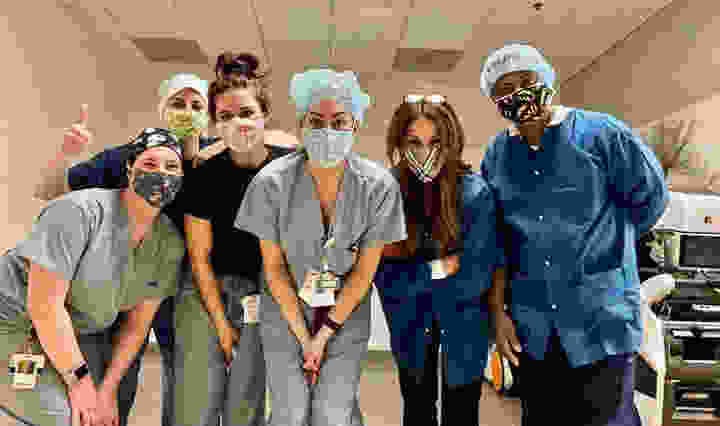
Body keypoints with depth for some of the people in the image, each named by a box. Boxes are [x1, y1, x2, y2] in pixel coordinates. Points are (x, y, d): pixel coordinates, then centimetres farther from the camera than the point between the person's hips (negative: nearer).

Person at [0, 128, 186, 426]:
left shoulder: (170, 245, -6)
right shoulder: (80, 211, -25)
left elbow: (137, 325, -1)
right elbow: (44, 305, -25)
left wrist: (108, 388, -8)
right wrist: (78, 378, -20)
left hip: (80, 334, 6)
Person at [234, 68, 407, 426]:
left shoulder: (379, 186, -16)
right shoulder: (272, 182, -17)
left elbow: (364, 270, -9)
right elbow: (273, 266, -8)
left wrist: (324, 333, -8)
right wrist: (303, 335, -7)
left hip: (346, 316, 0)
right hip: (285, 315, 0)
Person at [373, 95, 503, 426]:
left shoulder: (474, 194, -21)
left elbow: (474, 280, -21)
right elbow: (384, 277, -14)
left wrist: (413, 278, -16)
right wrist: (437, 269, -21)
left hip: (464, 323, -2)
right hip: (410, 327, 2)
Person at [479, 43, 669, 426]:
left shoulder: (600, 134, -7)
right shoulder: (496, 157, 5)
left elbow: (650, 198, 2)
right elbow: (495, 243, 6)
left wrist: (602, 245, 10)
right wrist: (498, 312, 2)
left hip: (601, 322, -3)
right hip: (531, 328, 4)